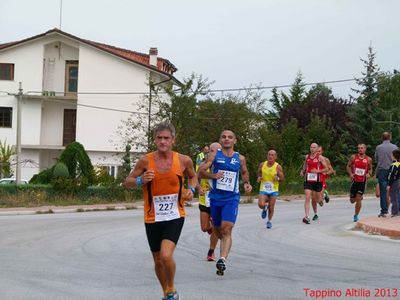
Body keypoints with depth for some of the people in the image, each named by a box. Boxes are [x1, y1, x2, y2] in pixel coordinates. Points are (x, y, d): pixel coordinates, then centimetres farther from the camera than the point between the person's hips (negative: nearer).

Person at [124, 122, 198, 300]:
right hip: (152, 218, 1)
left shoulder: (183, 160, -5)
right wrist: (141, 180, -20)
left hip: (174, 216, -1)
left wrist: (191, 189, -4)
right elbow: (127, 182, 1)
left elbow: (192, 176, 16)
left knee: (166, 256, -21)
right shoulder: (146, 161, -9)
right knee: (158, 261, 13)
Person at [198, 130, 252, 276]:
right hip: (215, 197, 1)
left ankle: (222, 260, -25)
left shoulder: (240, 158, 6)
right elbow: (201, 171, -4)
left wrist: (246, 183, 5)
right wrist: (213, 175, -22)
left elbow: (244, 172, 25)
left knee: (227, 229, -17)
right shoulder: (214, 155, 1)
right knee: (218, 229, 13)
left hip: (232, 198, -1)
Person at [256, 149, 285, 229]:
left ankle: (269, 221, 29)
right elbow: (258, 172, 16)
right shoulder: (262, 165, -3)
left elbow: (282, 178, -3)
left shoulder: (278, 167, -10)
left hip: (273, 189, -1)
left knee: (271, 207, 3)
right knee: (261, 205, -16)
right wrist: (259, 177, -5)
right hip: (263, 189, 1)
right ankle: (265, 208, 23)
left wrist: (278, 178, -24)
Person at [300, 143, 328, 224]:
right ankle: (307, 217, -15)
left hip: (317, 180, -2)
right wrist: (302, 171, 10)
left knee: (315, 199, 8)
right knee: (307, 198, -11)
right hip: (308, 180, 2)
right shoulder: (307, 156, 7)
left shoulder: (320, 157, -4)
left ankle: (320, 200, 47)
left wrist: (318, 171, -19)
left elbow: (326, 169, -4)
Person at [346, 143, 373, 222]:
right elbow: (348, 166, 7)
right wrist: (350, 174, -11)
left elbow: (370, 169, 12)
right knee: (352, 200, 8)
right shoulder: (353, 157, -1)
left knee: (358, 199, -10)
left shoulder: (369, 159, 0)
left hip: (363, 181, -1)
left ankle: (356, 215, 4)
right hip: (354, 180, 1)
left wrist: (369, 174, -9)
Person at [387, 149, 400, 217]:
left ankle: (394, 213, -1)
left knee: (394, 199, -3)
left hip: (394, 183, -9)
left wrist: (389, 185, -16)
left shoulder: (394, 165, -19)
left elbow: (391, 175, -19)